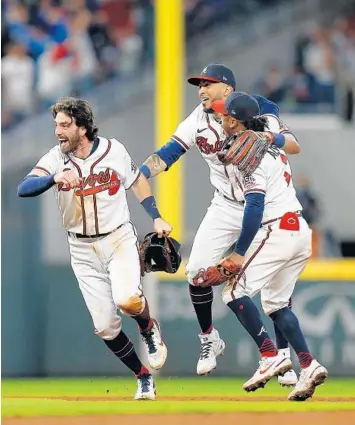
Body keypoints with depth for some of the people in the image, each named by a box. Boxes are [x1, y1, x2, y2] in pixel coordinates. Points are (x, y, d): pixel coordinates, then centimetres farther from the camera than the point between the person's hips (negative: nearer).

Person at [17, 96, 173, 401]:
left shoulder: (113, 150, -7)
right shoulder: (56, 159, -10)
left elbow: (138, 181, 11)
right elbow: (23, 189, -25)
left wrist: (156, 218, 3)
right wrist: (54, 178, -43)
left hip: (119, 239, -2)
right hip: (83, 250, 2)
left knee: (127, 299, -28)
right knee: (105, 327, 0)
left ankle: (149, 330, 7)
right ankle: (144, 379, 19)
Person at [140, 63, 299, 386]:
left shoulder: (259, 110, -16)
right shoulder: (199, 120, -6)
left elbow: (294, 146, -25)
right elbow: (167, 154, -12)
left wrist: (268, 137, -46)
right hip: (226, 208, 3)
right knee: (197, 272, -7)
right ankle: (210, 341, 15)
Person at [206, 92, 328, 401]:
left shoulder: (249, 153, -11)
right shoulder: (271, 145, 15)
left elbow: (255, 206, -18)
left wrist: (240, 253, -19)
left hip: (277, 233, -9)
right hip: (301, 232, 9)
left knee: (234, 291, -6)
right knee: (275, 303, 16)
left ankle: (270, 357, -13)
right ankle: (308, 365, 3)